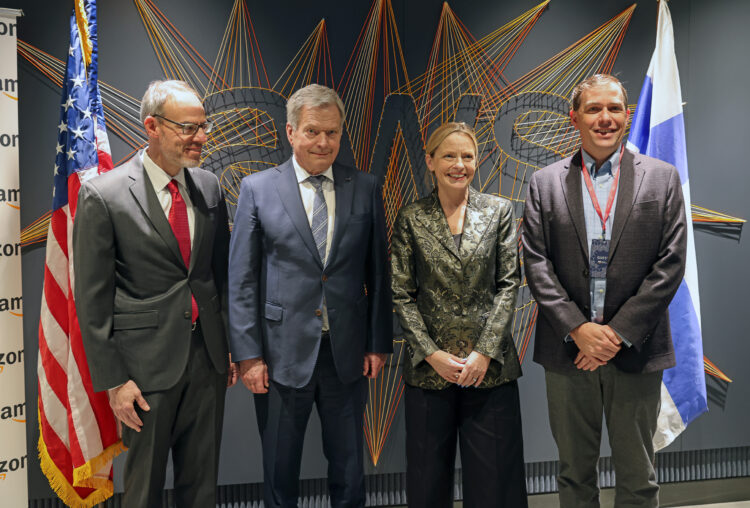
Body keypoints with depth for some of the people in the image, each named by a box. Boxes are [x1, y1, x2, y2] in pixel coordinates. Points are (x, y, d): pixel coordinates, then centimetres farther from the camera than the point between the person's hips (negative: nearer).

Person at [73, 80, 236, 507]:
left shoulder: (209, 186, 4)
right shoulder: (103, 195, -11)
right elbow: (92, 299, -8)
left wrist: (232, 344, 10)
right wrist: (113, 380, -9)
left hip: (208, 356, 4)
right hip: (148, 363, -4)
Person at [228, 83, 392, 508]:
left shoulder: (366, 189, 3)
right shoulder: (257, 189, -2)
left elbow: (378, 272, 6)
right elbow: (241, 280, -2)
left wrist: (379, 343, 3)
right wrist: (248, 354, -6)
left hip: (348, 353, 2)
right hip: (283, 353, -1)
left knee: (349, 470, 16)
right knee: (280, 472, 14)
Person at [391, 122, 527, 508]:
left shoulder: (499, 211, 3)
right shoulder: (411, 219, 1)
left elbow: (508, 284, 0)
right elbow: (402, 294, 0)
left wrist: (485, 352, -9)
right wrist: (431, 353, -9)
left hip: (489, 365, 1)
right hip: (429, 365, 0)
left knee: (494, 474, 8)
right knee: (429, 476, 11)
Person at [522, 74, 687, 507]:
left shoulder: (662, 178, 3)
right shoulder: (545, 183, 4)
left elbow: (670, 263, -4)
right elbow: (536, 264, -2)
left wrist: (620, 331, -12)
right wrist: (577, 329, -13)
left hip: (636, 350, 0)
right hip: (568, 349, 1)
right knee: (574, 472, 14)